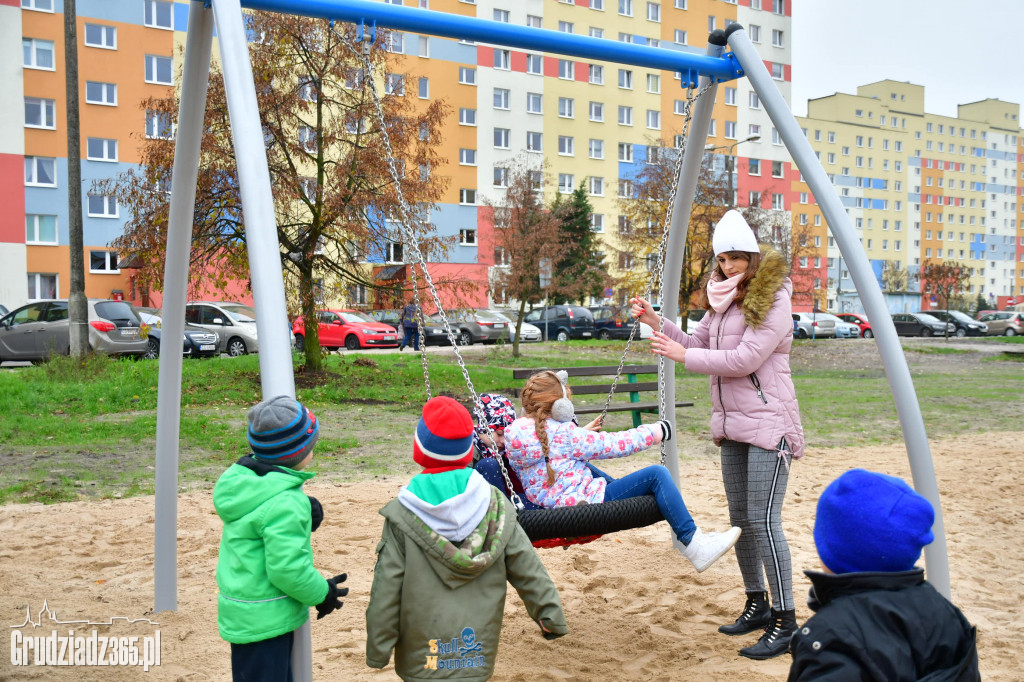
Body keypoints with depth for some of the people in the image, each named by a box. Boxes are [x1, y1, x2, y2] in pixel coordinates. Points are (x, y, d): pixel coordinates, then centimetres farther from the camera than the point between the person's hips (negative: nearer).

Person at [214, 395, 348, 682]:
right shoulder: (284, 503, -26)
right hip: (263, 623, -9)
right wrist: (322, 593, -8)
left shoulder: (242, 478, 1)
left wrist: (304, 515, 0)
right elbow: (287, 568, -24)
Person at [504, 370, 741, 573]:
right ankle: (695, 545, -5)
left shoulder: (514, 432, 4)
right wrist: (653, 433, 1)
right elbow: (610, 445, -11)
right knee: (656, 475, -11)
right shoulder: (561, 433, -19)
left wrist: (583, 432, 29)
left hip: (550, 506, 10)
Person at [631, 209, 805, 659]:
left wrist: (682, 356, -18)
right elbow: (697, 343, 15)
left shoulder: (772, 301, -11)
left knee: (763, 520, -11)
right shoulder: (724, 298, 14)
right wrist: (657, 324, 1)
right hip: (732, 423, 8)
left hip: (767, 423, -8)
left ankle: (785, 621, -1)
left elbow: (744, 360, -20)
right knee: (740, 518, 13)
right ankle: (757, 604, 27)